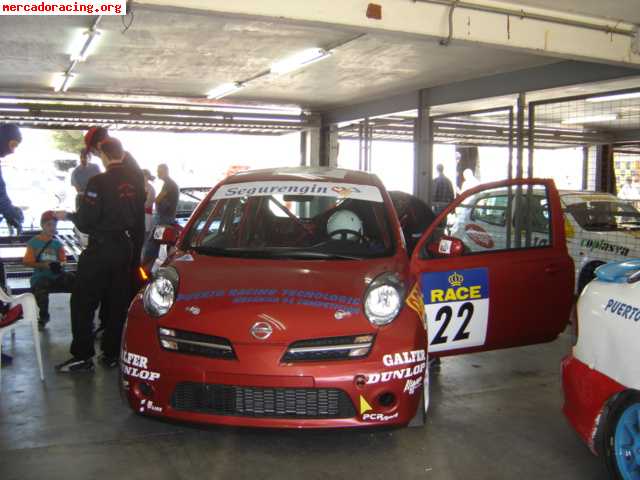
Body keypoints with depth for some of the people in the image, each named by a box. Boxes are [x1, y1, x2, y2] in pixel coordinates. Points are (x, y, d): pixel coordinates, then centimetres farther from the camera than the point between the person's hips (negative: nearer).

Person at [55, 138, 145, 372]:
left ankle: (82, 356, 3)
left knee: (82, 302, 3)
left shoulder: (99, 182, -16)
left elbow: (85, 221, -15)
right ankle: (112, 354, 18)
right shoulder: (135, 181, 3)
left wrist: (67, 215, 4)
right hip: (125, 248, 6)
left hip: (101, 249, -6)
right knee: (117, 303, 13)